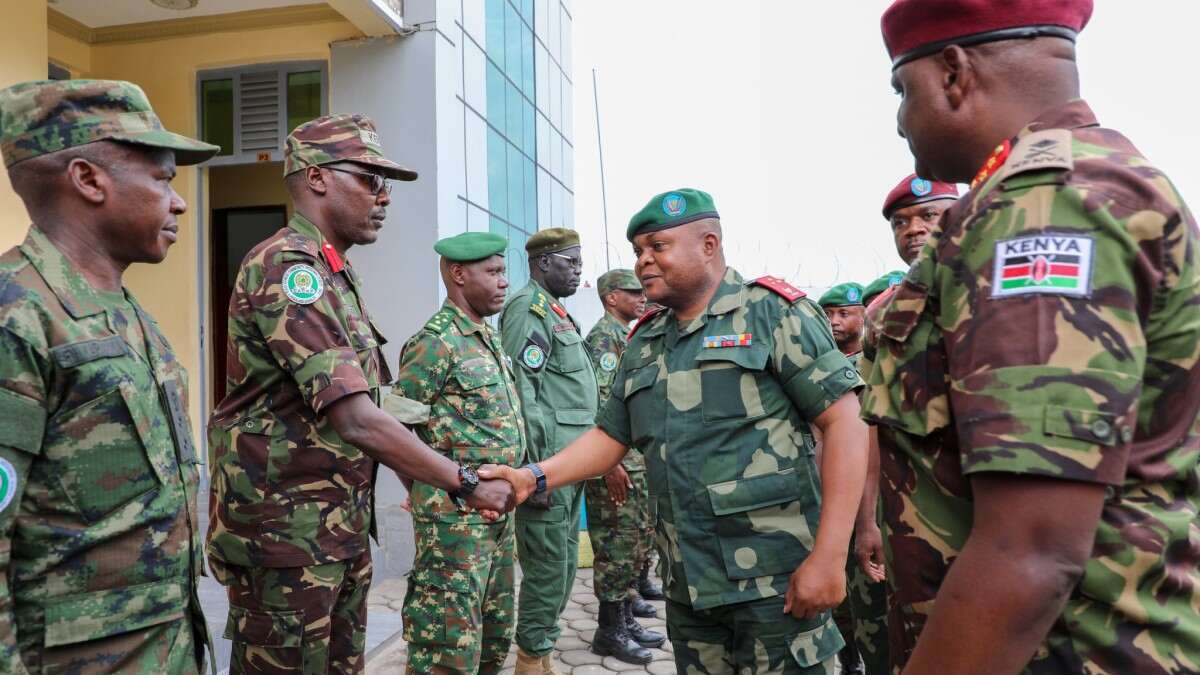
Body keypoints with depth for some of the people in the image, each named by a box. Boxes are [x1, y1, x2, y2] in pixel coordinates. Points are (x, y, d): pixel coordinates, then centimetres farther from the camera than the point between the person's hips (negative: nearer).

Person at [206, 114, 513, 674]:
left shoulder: (334, 274, 13)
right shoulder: (287, 266, -18)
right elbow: (355, 420, -26)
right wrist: (465, 484, -20)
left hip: (342, 524, 9)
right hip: (285, 528, -9)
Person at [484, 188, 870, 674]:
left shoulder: (773, 312, -6)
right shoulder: (643, 344, 12)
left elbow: (844, 423, -11)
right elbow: (610, 436, 15)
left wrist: (829, 557, -17)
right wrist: (536, 477, -3)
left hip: (776, 578, -5)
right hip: (688, 584, 6)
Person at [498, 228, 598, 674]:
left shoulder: (556, 312, 18)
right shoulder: (529, 308, -11)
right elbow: (521, 394, -20)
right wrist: (536, 469, -23)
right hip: (549, 463, -10)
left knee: (563, 566, 16)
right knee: (548, 570, -1)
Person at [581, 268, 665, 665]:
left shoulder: (625, 338, 18)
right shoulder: (603, 336, -12)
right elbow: (598, 402, -21)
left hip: (634, 460, 10)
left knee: (636, 542, 14)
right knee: (617, 546, -4)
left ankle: (625, 618, 24)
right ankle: (610, 631, 6)